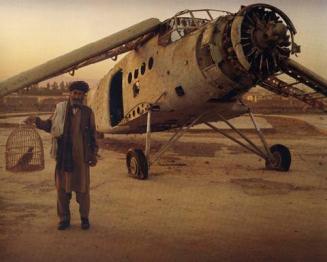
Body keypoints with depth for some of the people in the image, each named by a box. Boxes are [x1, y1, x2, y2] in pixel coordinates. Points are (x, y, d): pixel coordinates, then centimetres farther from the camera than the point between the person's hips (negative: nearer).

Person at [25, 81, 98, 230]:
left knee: (82, 187, 5)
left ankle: (84, 218, 20)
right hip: (63, 155, 1)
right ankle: (64, 218, 19)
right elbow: (50, 125, 14)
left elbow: (92, 134, 6)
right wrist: (36, 121, -3)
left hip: (81, 156, -1)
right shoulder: (60, 109, 4)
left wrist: (94, 154, 4)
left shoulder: (88, 112, 3)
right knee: (62, 187, 6)